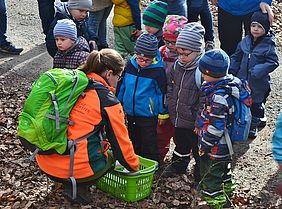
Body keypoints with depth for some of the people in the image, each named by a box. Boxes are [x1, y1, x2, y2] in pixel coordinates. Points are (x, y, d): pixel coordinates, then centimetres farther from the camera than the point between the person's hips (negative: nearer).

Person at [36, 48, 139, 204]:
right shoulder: (107, 101, -10)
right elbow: (121, 142, 0)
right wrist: (134, 167, 17)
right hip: (72, 169, -7)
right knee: (111, 156, 21)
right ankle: (78, 186, 4)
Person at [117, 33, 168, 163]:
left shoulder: (158, 70, -18)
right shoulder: (130, 65, -4)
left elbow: (162, 92, -8)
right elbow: (122, 84, 10)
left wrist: (162, 113, -2)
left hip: (148, 115, -5)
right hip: (131, 112, 5)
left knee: (149, 143, 6)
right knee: (134, 141, 21)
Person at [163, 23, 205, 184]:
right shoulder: (178, 65, -2)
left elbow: (204, 101, -23)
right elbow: (171, 87, 12)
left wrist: (199, 122, -20)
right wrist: (171, 108, 10)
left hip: (193, 122, -7)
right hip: (178, 118, 7)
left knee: (198, 149, 13)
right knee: (181, 144, 29)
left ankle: (200, 175, 31)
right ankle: (179, 165, 51)